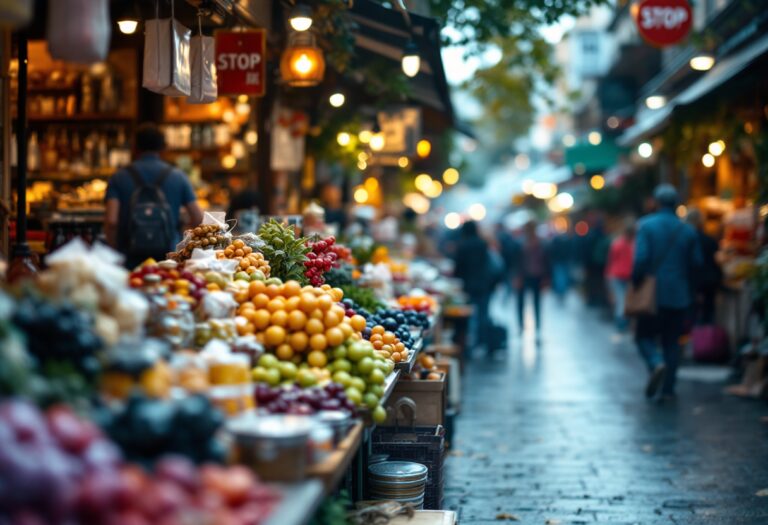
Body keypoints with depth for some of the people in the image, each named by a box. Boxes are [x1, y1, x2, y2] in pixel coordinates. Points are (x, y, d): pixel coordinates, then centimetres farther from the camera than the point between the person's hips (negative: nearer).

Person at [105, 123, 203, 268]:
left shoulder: (119, 178, 2)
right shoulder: (177, 176, 5)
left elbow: (111, 221, -9)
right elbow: (197, 218, 2)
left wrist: (115, 250, 5)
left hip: (130, 260, 0)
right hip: (169, 259, 1)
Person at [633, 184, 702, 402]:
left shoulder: (646, 225, -7)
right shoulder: (688, 230, 3)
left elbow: (640, 259, -16)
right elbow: (696, 263, 4)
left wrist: (636, 283, -3)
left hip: (652, 294, -3)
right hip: (679, 295, 3)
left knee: (644, 336, 9)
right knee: (672, 341, 10)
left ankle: (656, 364, -21)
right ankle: (667, 388, 7)